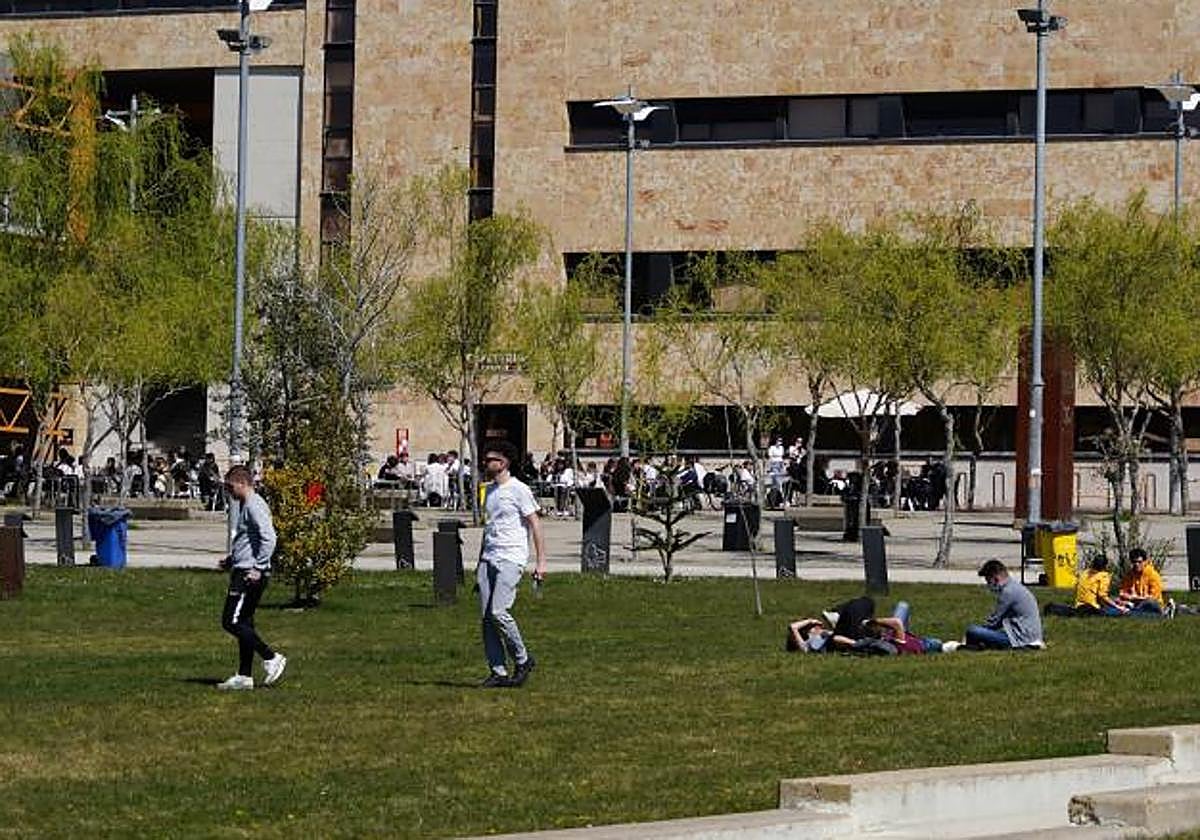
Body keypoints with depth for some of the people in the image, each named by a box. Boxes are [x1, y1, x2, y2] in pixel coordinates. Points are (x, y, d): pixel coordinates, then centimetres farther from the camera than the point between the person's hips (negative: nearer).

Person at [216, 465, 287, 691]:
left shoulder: (254, 506, -14)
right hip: (243, 571, 11)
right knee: (243, 623, 11)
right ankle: (244, 676, 13)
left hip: (250, 574, -11)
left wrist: (258, 568, -23)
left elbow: (269, 538, -23)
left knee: (231, 622, -11)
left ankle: (271, 658, -9)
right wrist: (231, 560, 20)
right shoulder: (244, 505, 18)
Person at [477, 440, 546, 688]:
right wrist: (480, 563, 25)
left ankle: (523, 660, 1)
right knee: (486, 616, 0)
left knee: (498, 612, -17)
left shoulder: (518, 490, -7)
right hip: (489, 559, 8)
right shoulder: (490, 491, 16)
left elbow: (535, 525, -8)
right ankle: (498, 672, 4)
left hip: (511, 559, -8)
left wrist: (541, 562, -12)